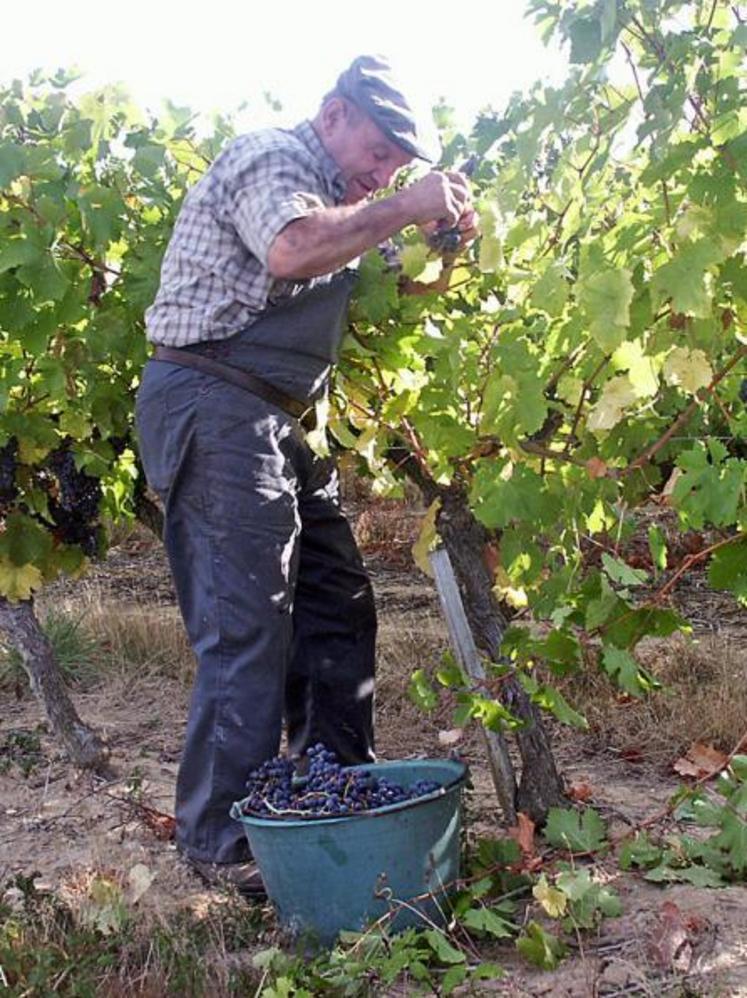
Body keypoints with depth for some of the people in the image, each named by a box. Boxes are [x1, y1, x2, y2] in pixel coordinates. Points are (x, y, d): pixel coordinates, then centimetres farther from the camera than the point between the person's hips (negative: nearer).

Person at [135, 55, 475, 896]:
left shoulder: (330, 195, 24)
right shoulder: (271, 157, -7)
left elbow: (351, 290, 25)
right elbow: (293, 249, -27)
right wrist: (402, 210, -18)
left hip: (272, 418, 11)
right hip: (213, 406, -10)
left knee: (336, 610, 12)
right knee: (247, 626, -11)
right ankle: (221, 843, -3)